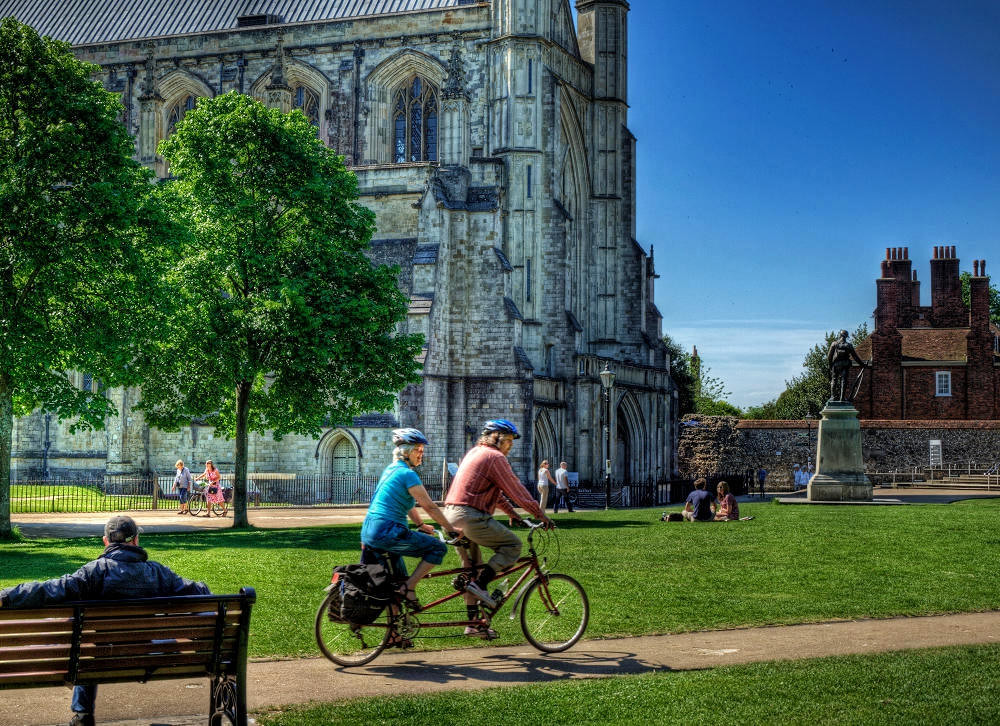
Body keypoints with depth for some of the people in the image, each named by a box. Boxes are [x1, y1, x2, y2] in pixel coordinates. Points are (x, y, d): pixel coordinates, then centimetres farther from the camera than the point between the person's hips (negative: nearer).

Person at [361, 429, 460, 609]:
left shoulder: (390, 470, 18)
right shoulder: (407, 474, -11)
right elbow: (430, 507, -10)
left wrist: (421, 525, 34)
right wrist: (451, 529, -3)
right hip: (386, 532, -10)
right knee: (439, 548, -2)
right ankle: (409, 588, -5)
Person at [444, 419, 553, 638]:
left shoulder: (474, 453, 23)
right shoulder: (495, 457, -7)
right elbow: (516, 490, -7)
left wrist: (510, 511, 33)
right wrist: (541, 515, 0)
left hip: (452, 514, 10)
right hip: (470, 517, -10)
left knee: (471, 566, 16)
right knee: (513, 545, -2)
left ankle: (474, 623, 17)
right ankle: (479, 584, -10)